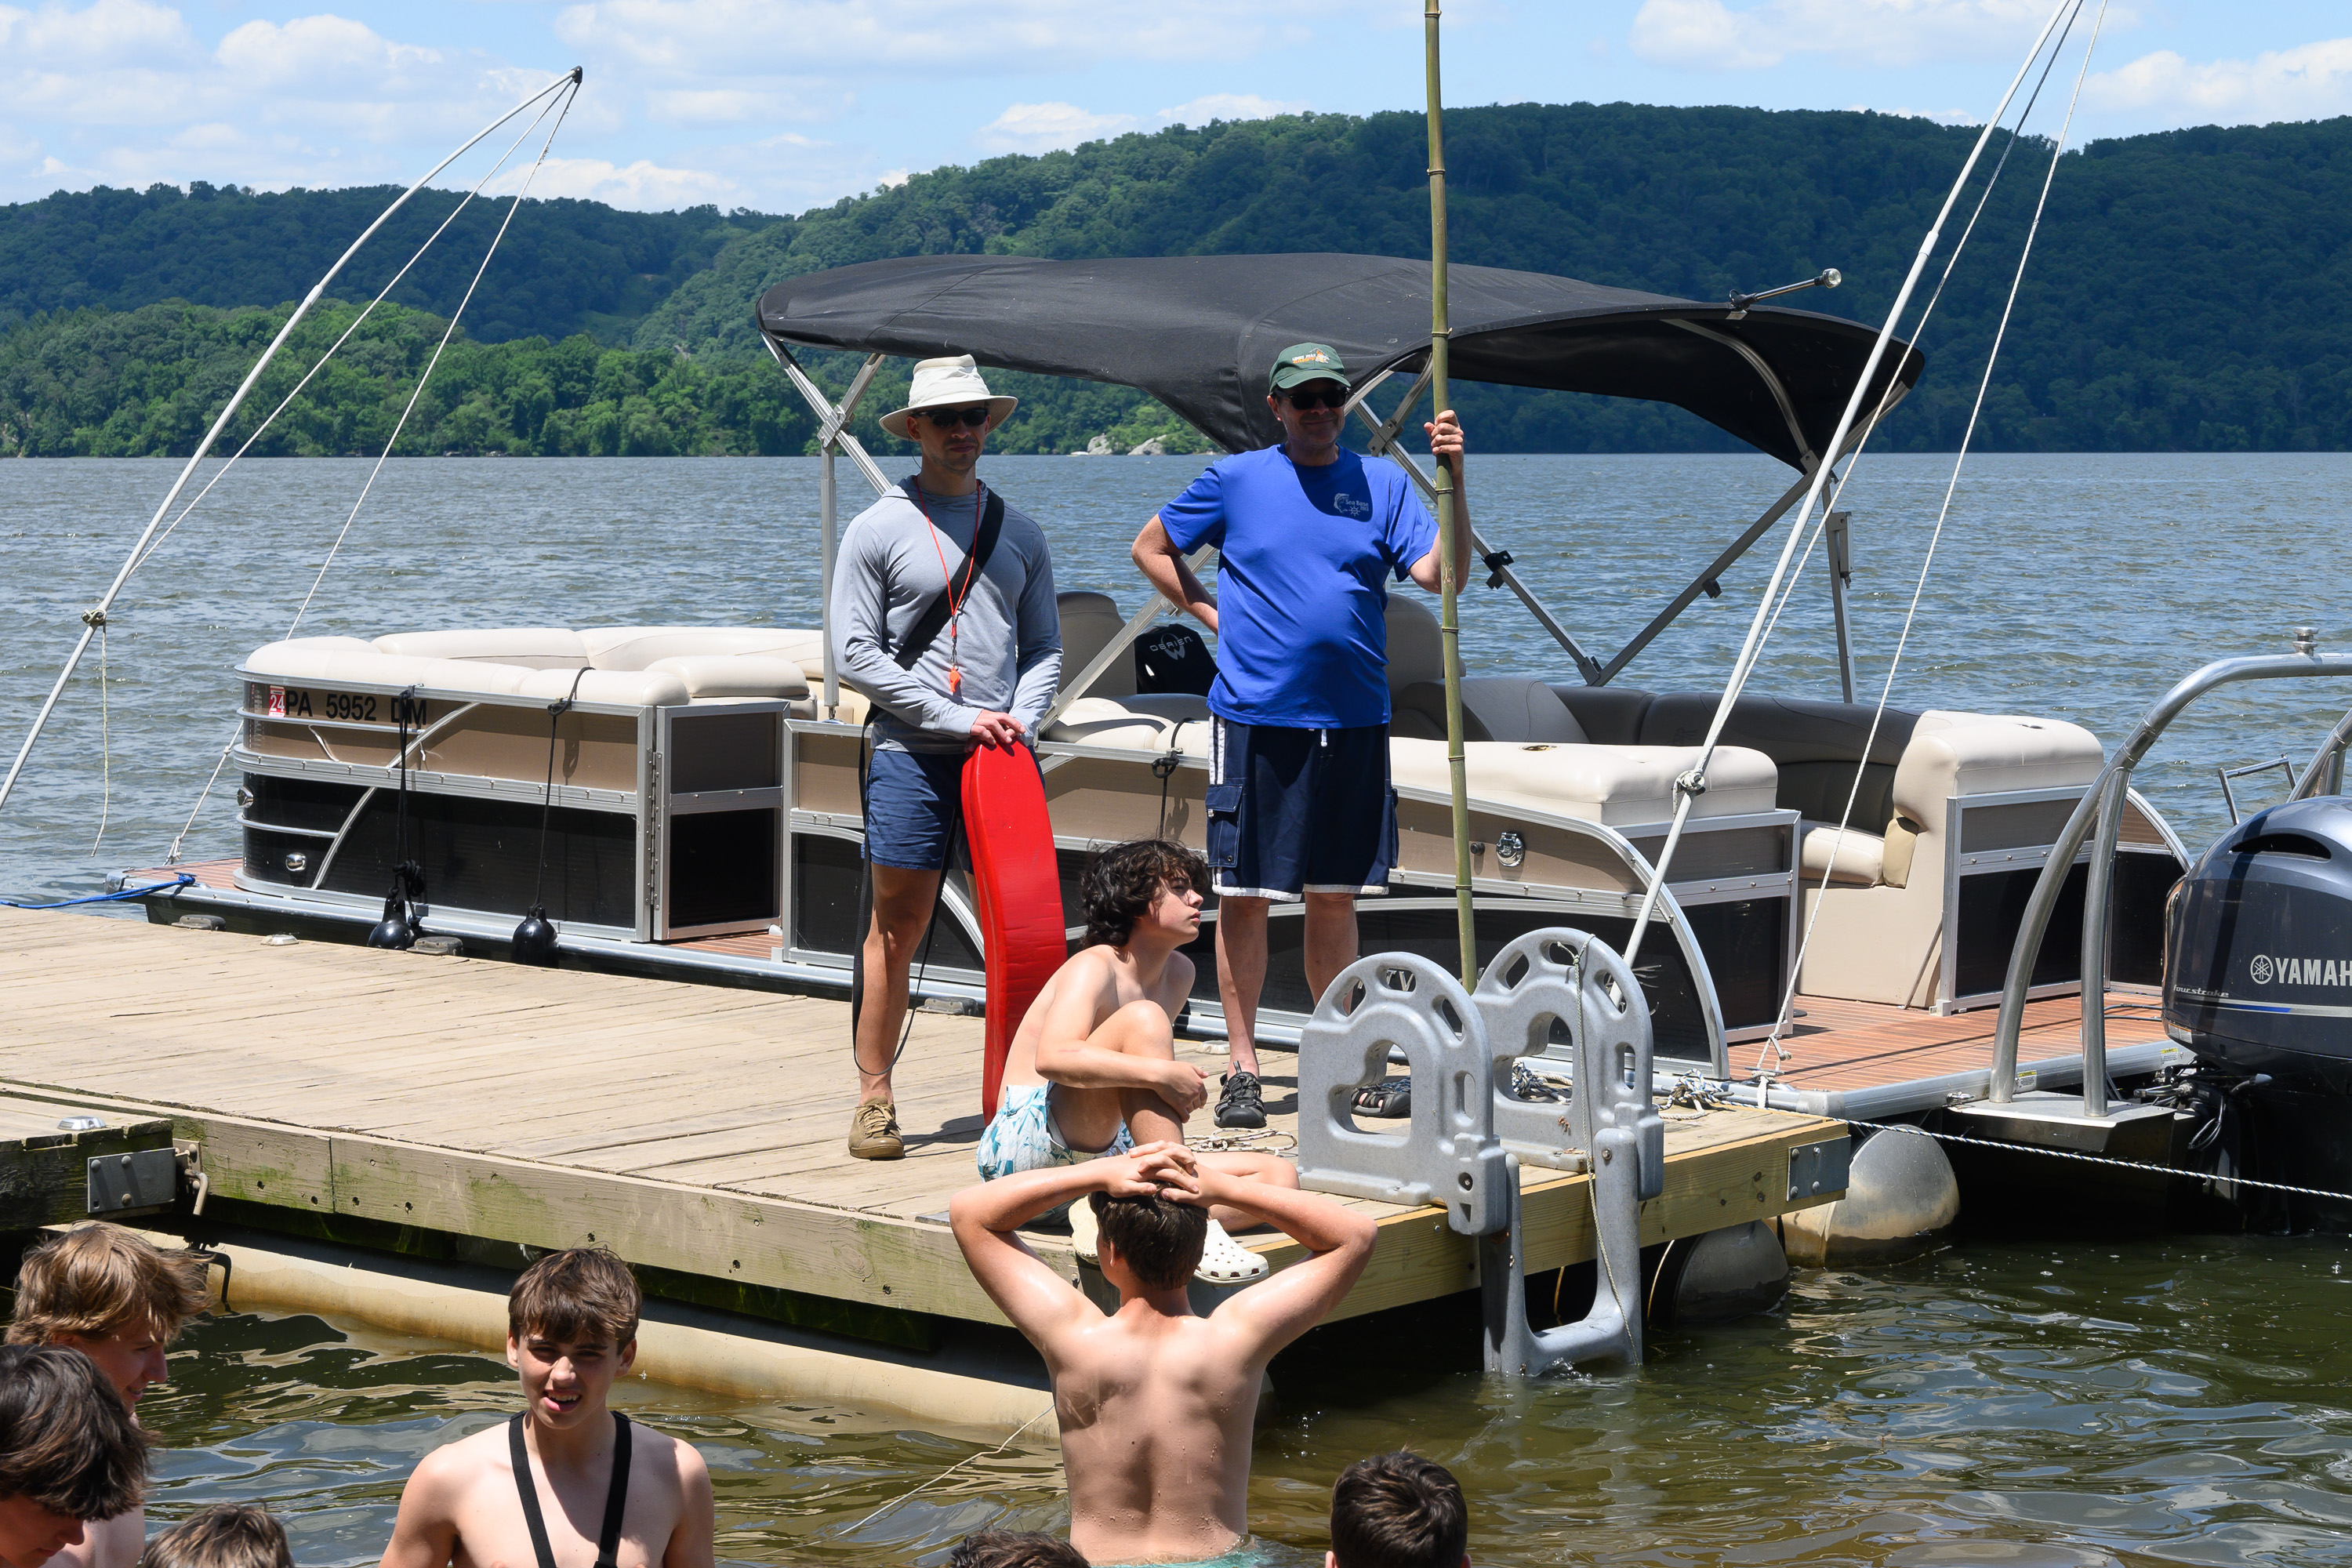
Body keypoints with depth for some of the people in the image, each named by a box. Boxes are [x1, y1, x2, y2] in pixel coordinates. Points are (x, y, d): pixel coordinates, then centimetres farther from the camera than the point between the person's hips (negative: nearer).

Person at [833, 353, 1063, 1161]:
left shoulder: (1019, 532, 14)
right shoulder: (878, 530, 2)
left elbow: (1045, 647, 17)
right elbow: (855, 654, -4)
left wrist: (1020, 717, -4)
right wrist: (955, 716, -10)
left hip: (1003, 755, 3)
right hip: (912, 755, -3)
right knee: (896, 928, -2)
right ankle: (874, 1098, 5)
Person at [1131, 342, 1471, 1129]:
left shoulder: (1383, 484, 6)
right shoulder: (1236, 480, 3)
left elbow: (1439, 574, -7)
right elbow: (1150, 547, 14)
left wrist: (1452, 481, -18)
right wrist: (1212, 614, 4)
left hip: (1354, 718, 2)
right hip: (1255, 716, -1)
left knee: (1334, 896, 9)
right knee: (1242, 894, 1)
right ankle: (1243, 1069, 9)